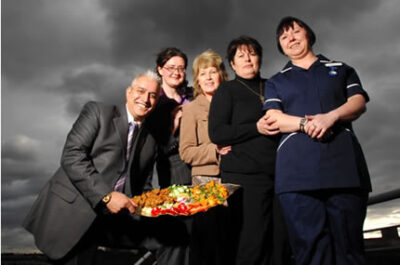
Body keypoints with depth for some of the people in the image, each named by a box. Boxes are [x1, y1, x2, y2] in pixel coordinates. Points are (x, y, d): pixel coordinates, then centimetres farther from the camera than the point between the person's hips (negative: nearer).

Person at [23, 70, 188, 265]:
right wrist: (106, 195, -19)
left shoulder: (150, 142, 14)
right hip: (73, 210, -4)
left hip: (115, 215, 4)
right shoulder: (97, 111, 0)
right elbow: (71, 156, -12)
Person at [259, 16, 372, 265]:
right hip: (298, 168, 0)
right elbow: (274, 119, 7)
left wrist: (331, 116, -12)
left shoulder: (340, 69, 24)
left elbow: (358, 102, 8)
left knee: (349, 244, -3)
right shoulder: (276, 82, 23)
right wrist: (307, 123, -10)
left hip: (343, 161, 1)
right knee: (311, 244, -5)